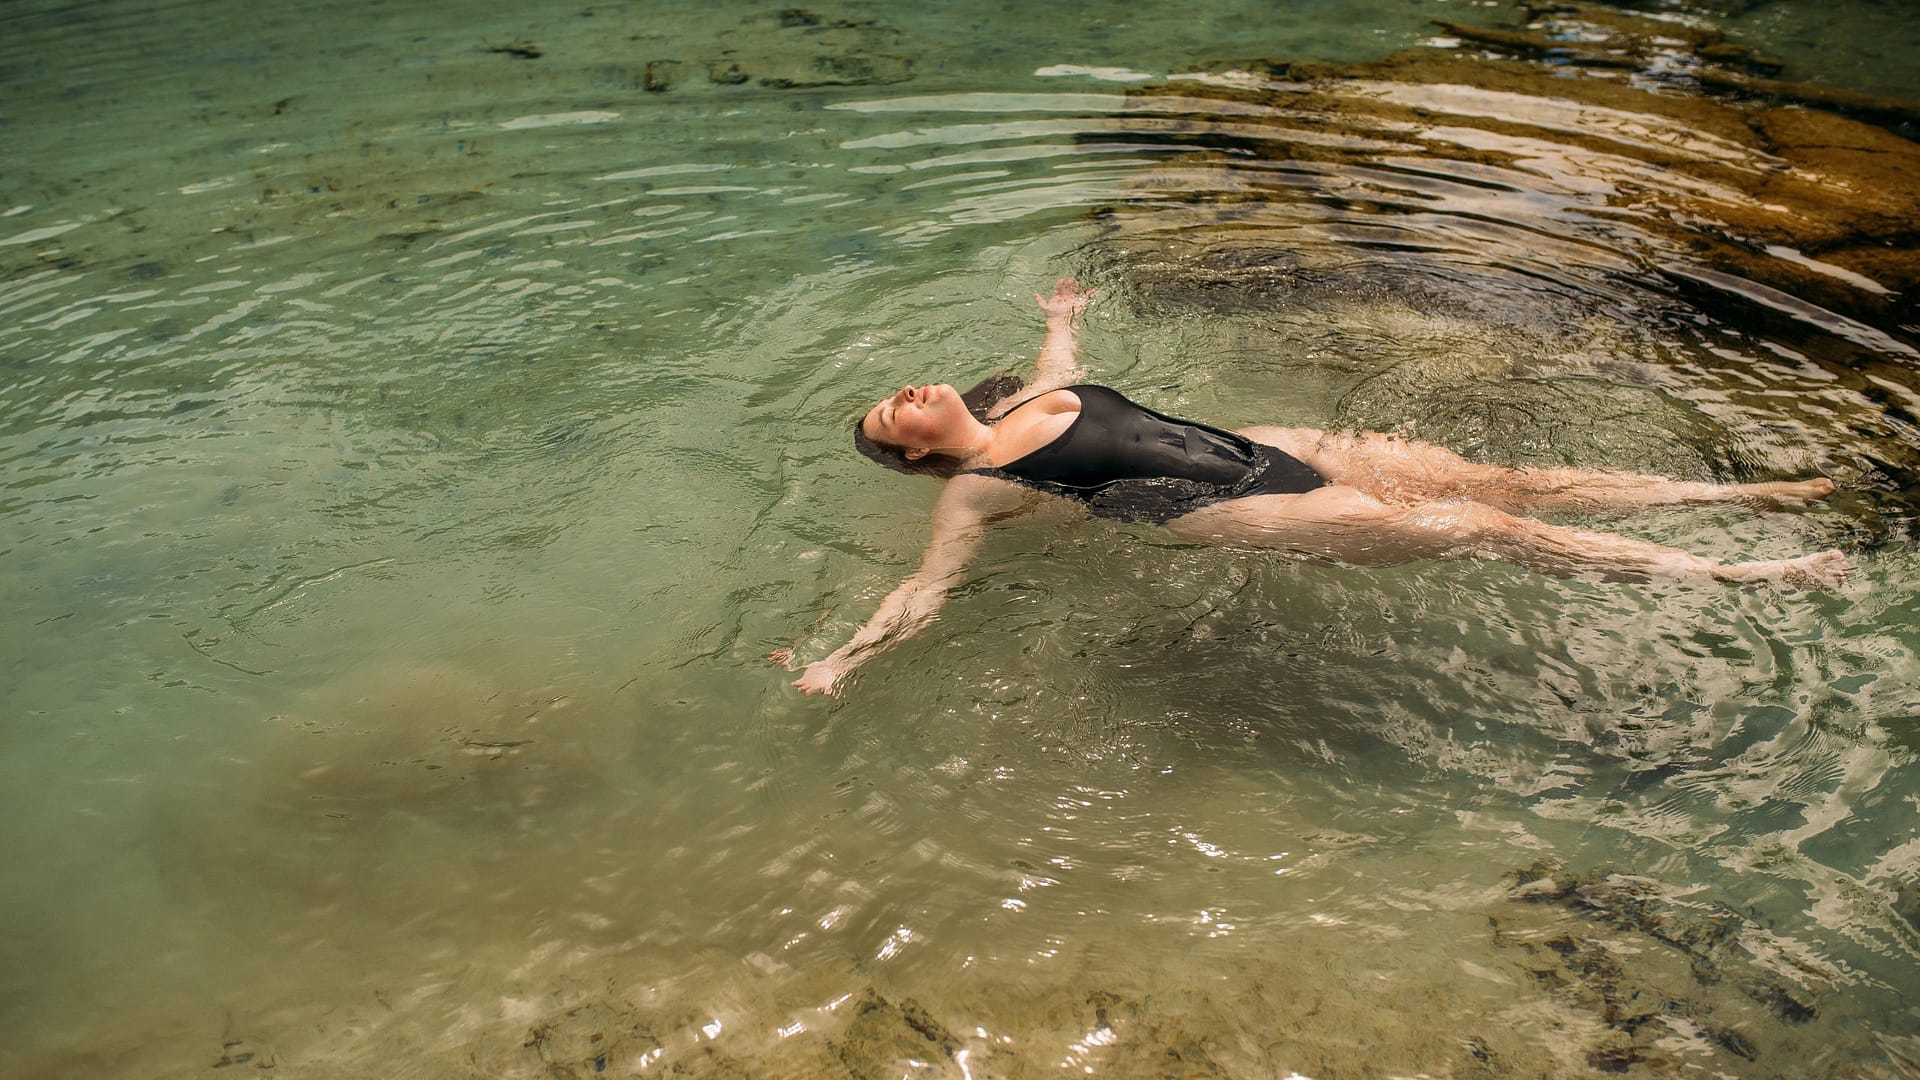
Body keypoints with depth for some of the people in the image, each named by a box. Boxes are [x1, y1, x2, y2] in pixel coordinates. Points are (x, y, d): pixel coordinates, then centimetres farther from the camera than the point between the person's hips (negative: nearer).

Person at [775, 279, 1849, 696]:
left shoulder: (1030, 400, 16)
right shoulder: (972, 492, -3)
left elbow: (1062, 358, 38)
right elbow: (926, 587, -9)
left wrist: (1067, 315, 55)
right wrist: (836, 661, -18)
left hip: (1254, 446, 7)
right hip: (1224, 514, -7)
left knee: (1495, 479, 0)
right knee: (1476, 530, -12)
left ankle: (1738, 492, 8)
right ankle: (1738, 576, -4)